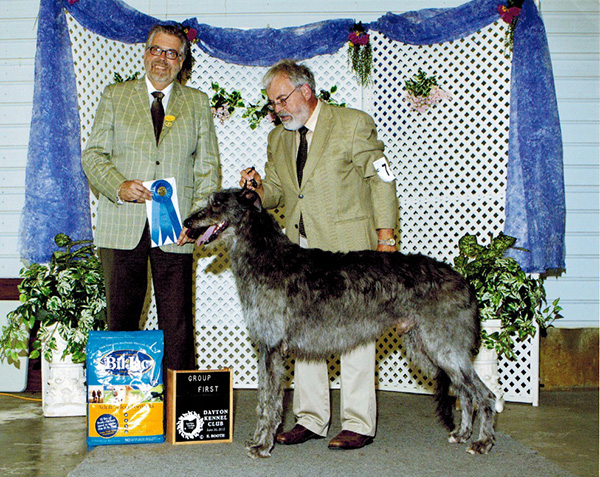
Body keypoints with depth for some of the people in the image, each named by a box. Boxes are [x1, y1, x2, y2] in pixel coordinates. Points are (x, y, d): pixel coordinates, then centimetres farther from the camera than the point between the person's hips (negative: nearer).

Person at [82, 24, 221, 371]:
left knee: (178, 321, -1)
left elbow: (208, 168, 9)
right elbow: (94, 155, 8)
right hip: (122, 226, 0)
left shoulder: (198, 103, 13)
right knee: (121, 316, 4)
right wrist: (119, 187, -12)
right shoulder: (115, 96, 13)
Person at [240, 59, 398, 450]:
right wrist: (259, 188, -5)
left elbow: (382, 181, -1)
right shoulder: (278, 139, 16)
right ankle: (310, 419, 18)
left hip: (349, 247, -6)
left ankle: (359, 424, 6)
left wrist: (385, 239, -7)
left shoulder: (354, 124, -2)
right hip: (300, 250, 6)